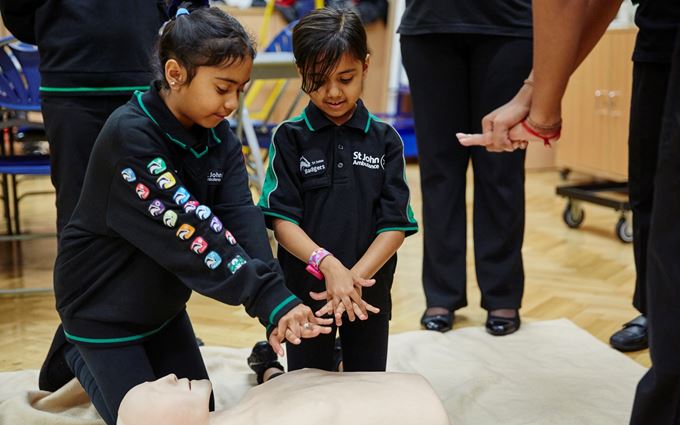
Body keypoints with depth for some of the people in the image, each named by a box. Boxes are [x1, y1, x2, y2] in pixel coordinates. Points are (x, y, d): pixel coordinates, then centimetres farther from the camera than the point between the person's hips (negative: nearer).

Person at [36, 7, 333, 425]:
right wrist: (262, 294, -39)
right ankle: (79, 355, 25)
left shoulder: (218, 135, -7)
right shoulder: (129, 135, -30)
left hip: (163, 301, 7)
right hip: (103, 307, -7)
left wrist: (277, 300, -32)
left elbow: (241, 218, -18)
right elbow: (188, 231, -36)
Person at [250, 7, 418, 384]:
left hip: (368, 289, 2)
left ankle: (341, 352, 43)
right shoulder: (290, 138, -5)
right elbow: (281, 219, -12)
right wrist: (328, 264, -27)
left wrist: (355, 276, -21)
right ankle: (269, 360, 38)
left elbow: (396, 224, -7)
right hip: (306, 289, -1)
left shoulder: (384, 140, -2)